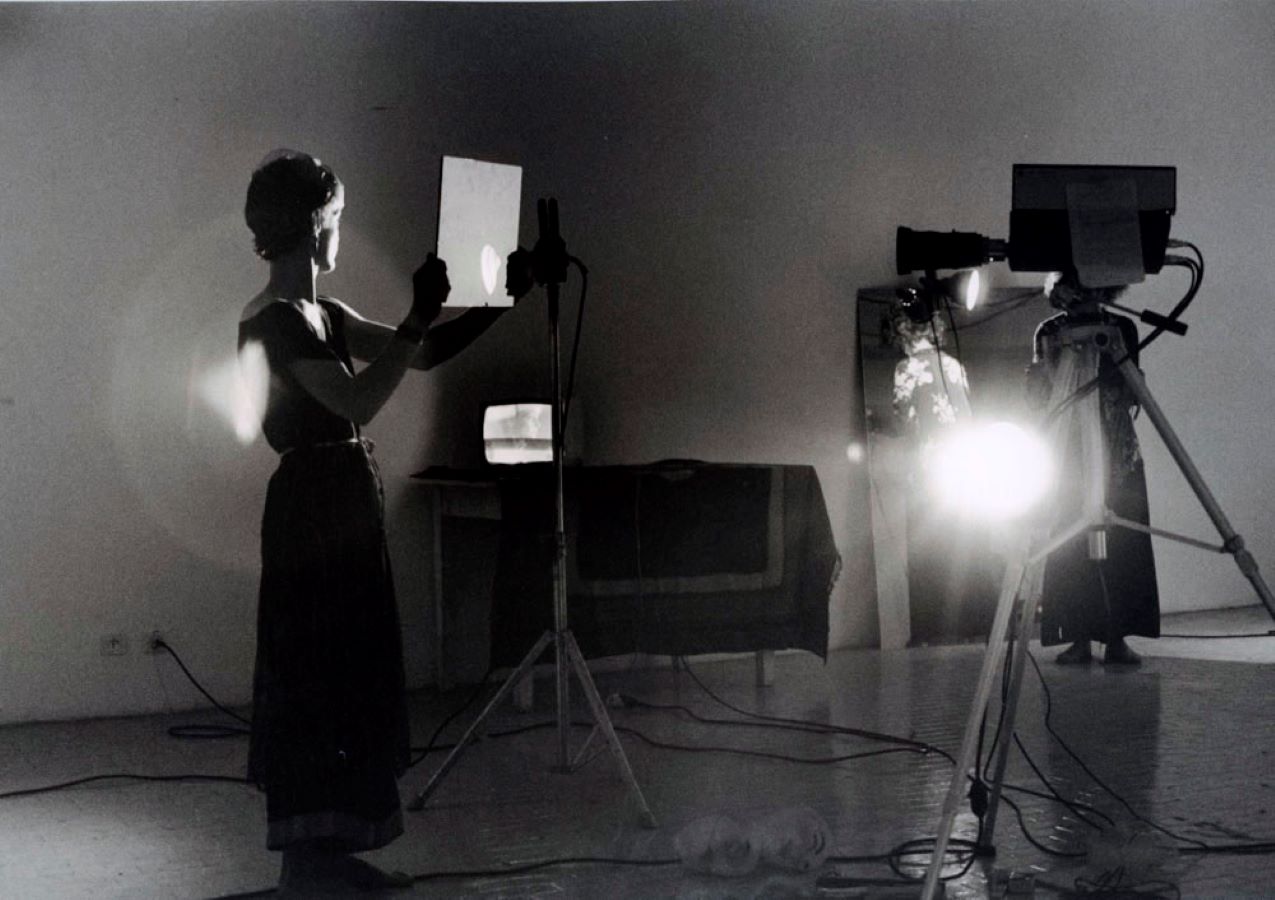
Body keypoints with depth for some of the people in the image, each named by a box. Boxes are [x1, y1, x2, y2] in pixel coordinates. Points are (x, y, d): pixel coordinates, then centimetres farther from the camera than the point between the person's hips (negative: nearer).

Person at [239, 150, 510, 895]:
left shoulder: (321, 316, 13)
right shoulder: (275, 320, -15)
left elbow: (424, 356, 17)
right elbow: (358, 401, -24)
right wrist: (418, 316, -22)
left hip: (343, 504, 10)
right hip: (315, 506, -10)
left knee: (346, 676, 13)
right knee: (320, 675, -4)